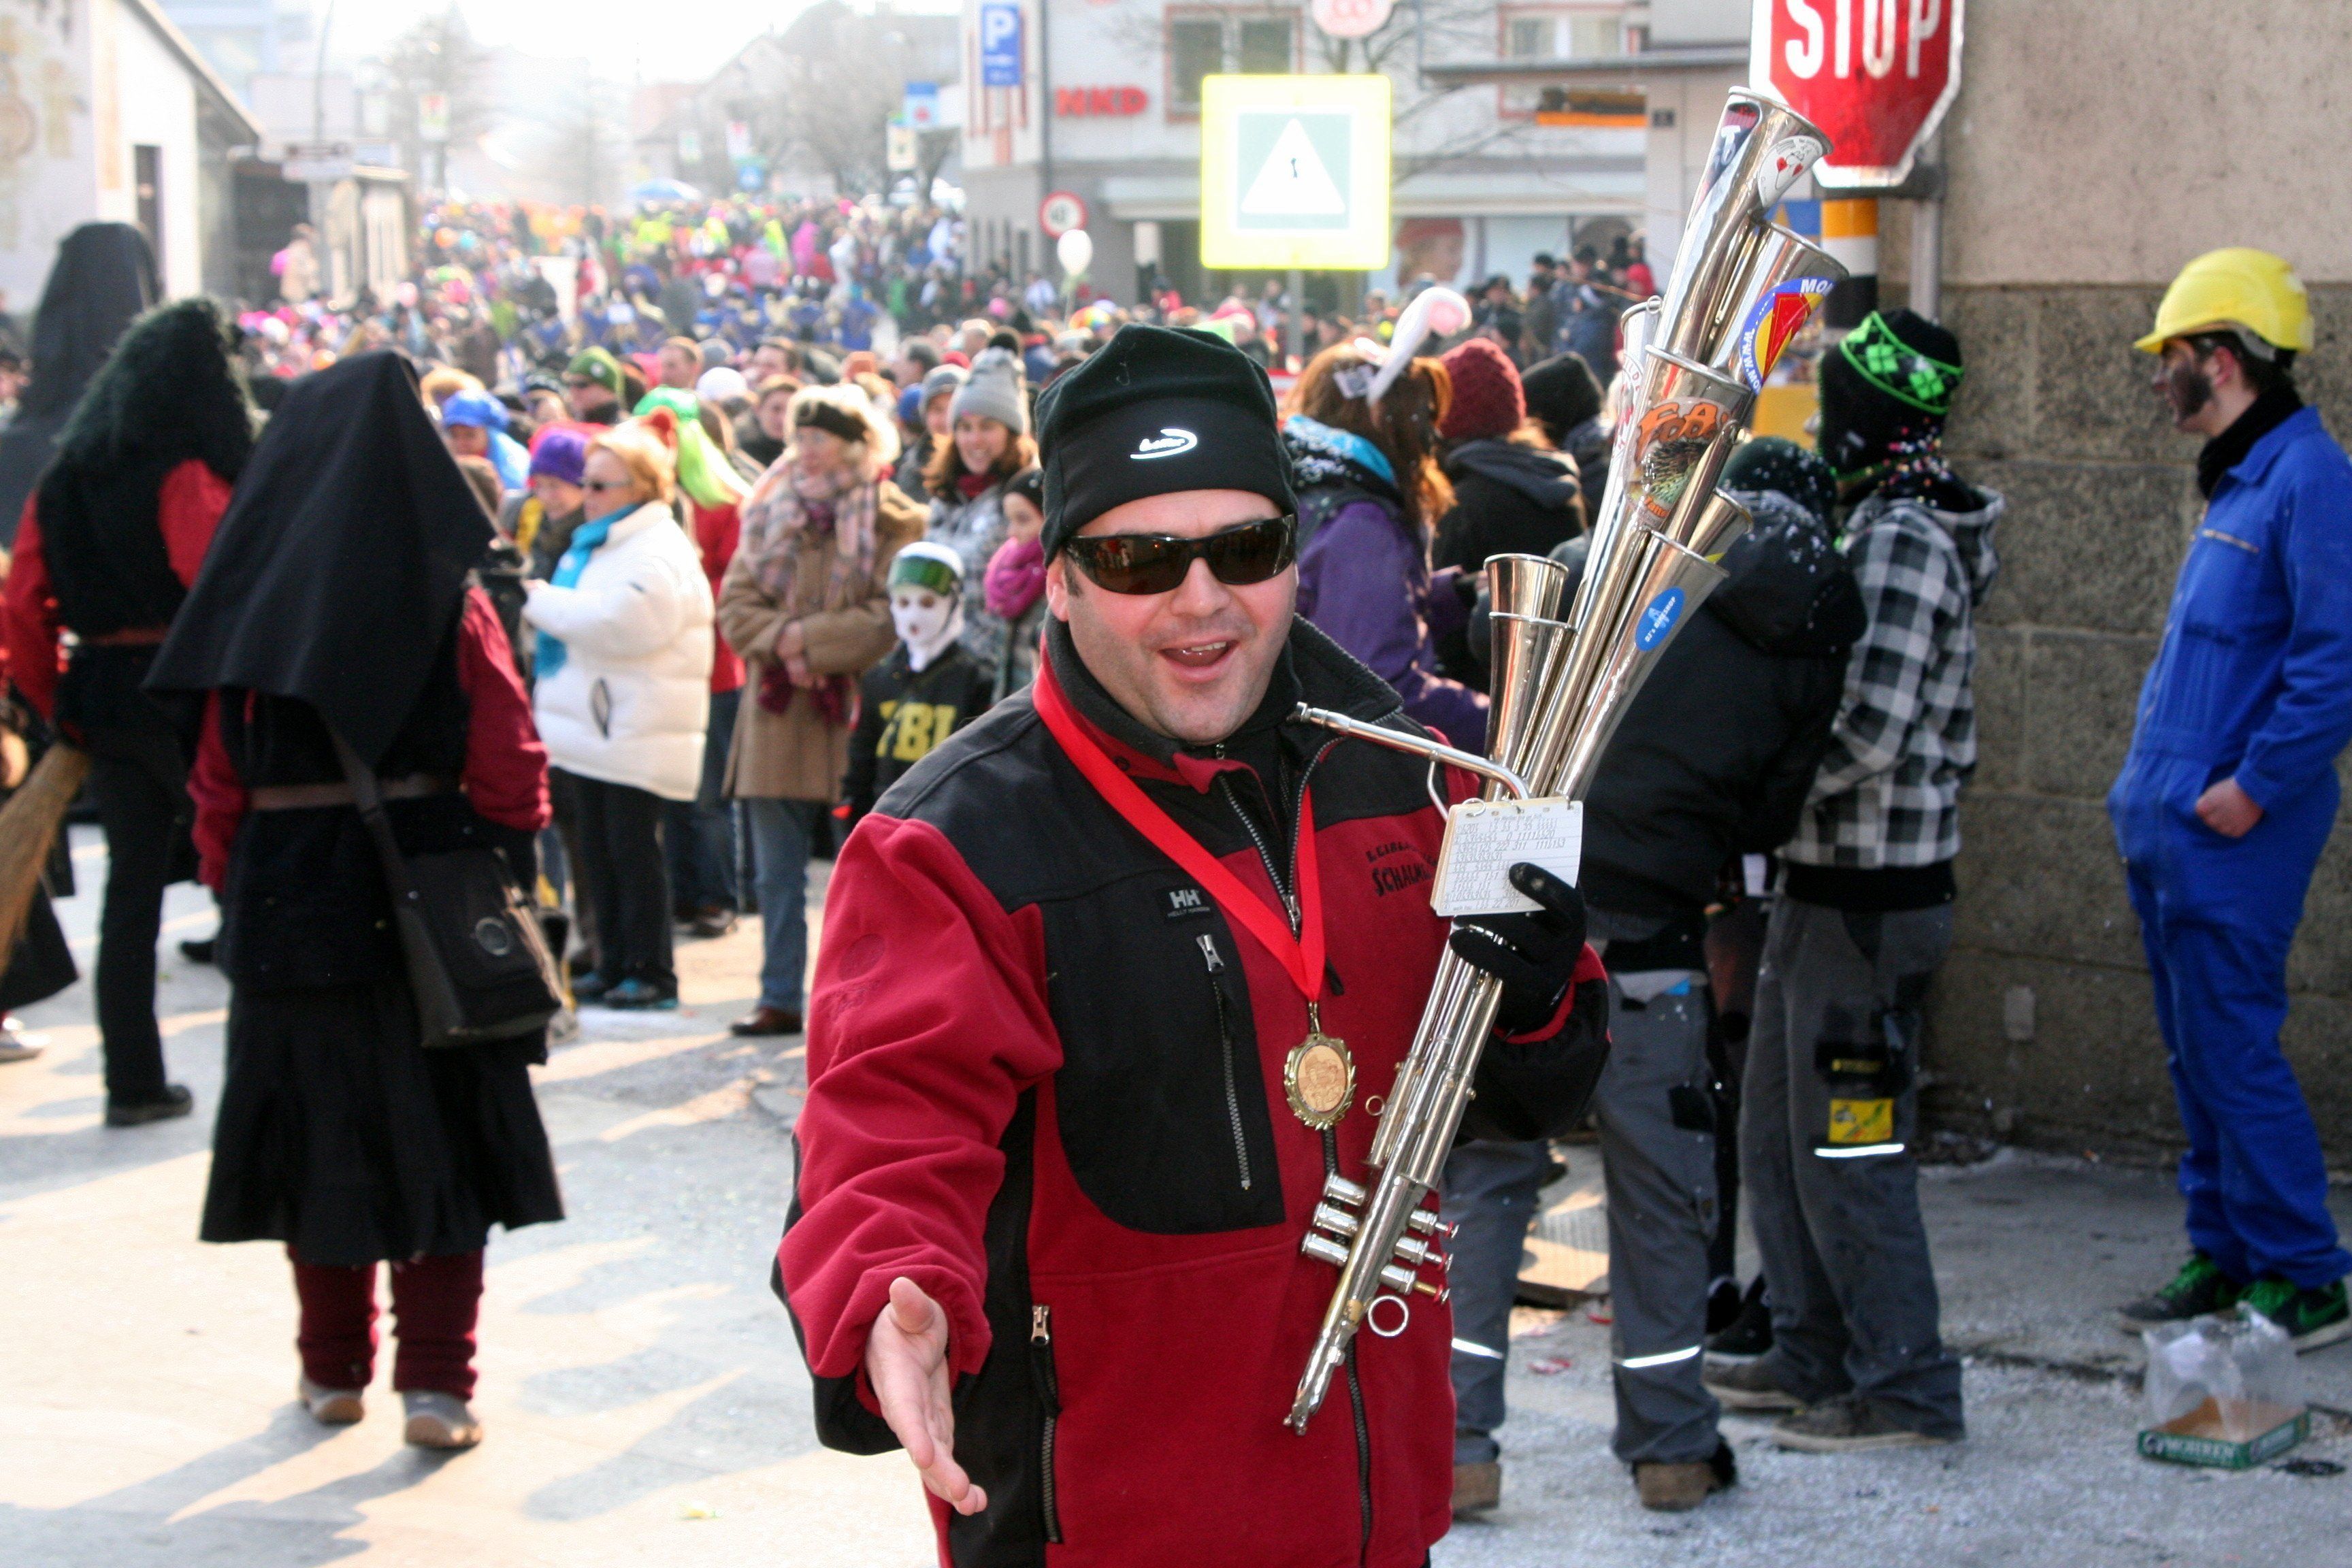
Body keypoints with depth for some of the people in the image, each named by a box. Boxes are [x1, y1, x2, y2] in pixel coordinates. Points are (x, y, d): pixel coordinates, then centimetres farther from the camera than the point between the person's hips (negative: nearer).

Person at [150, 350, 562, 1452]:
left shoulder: (250, 603, -3)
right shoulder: (450, 603, -8)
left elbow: (219, 782, -2)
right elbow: (508, 772, -9)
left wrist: (237, 891, 8)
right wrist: (502, 886, 4)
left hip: (287, 896, 2)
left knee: (318, 1132, 14)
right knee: (439, 1137, 7)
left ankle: (334, 1370, 23)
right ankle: (437, 1381, 3)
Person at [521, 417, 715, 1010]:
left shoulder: (659, 553, -12)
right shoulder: (594, 544, 19)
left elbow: (618, 623, -25)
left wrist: (539, 599, -16)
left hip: (636, 732, -9)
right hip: (591, 726, 9)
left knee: (633, 850, -5)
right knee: (598, 851, 10)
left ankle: (650, 972, 2)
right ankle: (613, 966, 16)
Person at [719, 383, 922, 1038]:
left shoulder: (892, 522, -4)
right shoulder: (772, 511, 12)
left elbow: (892, 618, -13)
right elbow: (736, 602, 6)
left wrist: (807, 639, -13)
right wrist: (780, 641, -12)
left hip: (850, 715, -4)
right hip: (776, 718, 5)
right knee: (776, 873, 7)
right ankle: (779, 999, 13)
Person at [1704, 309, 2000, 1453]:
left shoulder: (1903, 540, -18)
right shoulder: (1884, 525, 13)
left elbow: (1867, 732, -25)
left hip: (1868, 895, -10)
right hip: (1828, 884, 10)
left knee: (1849, 1150, -2)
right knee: (1776, 1134, 17)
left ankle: (1906, 1388, 6)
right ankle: (1813, 1356, 28)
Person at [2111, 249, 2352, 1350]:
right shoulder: (2238, 483, 16)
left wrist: (2254, 786, -20)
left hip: (2231, 839, -10)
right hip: (2173, 829, 10)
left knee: (2232, 1053, -7)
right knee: (2199, 1053, 14)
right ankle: (2225, 1255, 22)